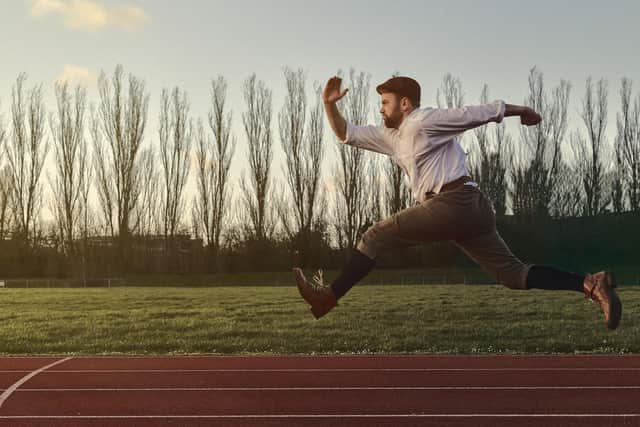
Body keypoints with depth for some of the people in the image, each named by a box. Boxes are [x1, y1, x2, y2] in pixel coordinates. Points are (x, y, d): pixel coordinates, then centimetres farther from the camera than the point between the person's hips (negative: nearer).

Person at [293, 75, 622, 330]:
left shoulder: (424, 121, -1)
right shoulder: (390, 136, 25)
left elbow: (483, 112, 3)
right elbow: (346, 134, 28)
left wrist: (522, 111, 10)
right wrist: (329, 104, 13)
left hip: (455, 203, -9)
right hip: (469, 211, 9)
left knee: (376, 236, -4)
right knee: (513, 274, 2)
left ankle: (328, 297, -2)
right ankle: (590, 284, -7)